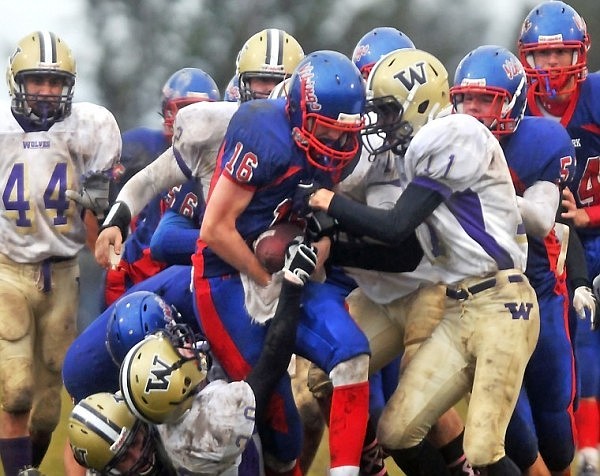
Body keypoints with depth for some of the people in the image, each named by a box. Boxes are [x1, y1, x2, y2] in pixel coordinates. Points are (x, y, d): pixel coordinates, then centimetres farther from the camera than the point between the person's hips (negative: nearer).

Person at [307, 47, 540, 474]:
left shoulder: (456, 137, -12)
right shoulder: (422, 154, 16)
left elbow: (395, 228, -15)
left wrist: (331, 203, -3)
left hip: (501, 305, -9)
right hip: (459, 311, 9)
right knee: (397, 433, 2)